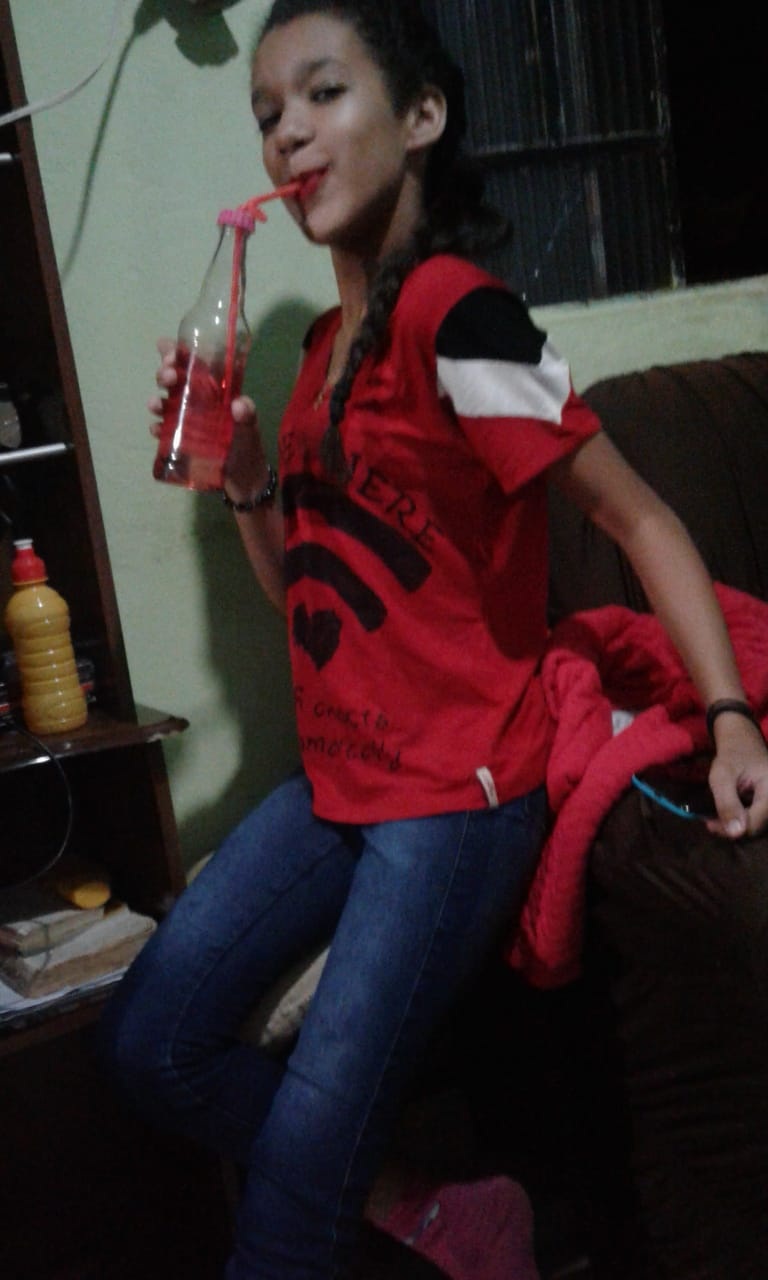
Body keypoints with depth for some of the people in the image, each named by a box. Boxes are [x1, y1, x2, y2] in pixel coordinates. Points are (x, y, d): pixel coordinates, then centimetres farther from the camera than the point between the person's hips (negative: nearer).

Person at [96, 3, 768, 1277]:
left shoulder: (454, 314, -15)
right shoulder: (327, 343, 10)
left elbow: (641, 519, -14)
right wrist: (244, 480, 0)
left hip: (458, 789, -8)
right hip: (338, 777, 9)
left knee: (307, 1139, -9)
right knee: (149, 1044, 6)